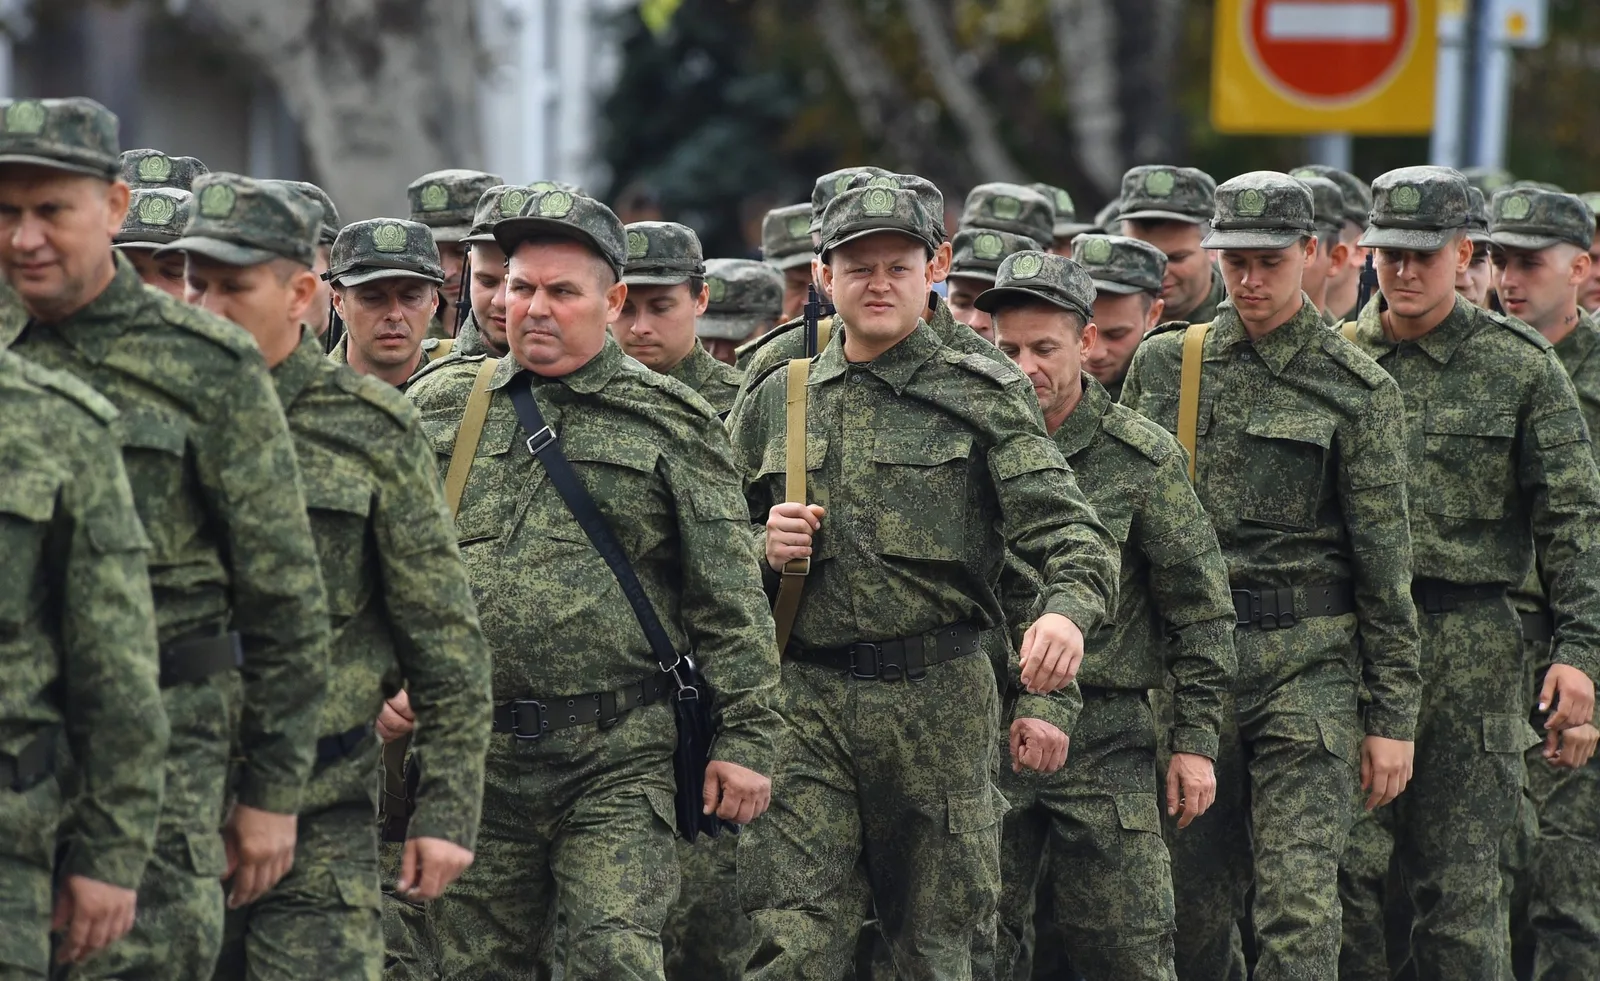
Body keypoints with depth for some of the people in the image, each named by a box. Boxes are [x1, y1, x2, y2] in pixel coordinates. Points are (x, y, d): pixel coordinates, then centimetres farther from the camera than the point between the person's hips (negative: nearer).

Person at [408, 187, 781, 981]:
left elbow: (731, 599, 1)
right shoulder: (440, 409, 12)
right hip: (472, 754, 4)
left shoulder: (670, 425, 3)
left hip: (618, 762, -4)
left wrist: (744, 736, -4)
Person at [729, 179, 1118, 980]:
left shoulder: (984, 397, 3)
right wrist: (763, 549, -3)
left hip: (940, 702, -1)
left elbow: (1069, 529, -9)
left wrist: (1066, 612, -31)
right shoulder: (772, 404, 13)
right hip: (805, 701, 2)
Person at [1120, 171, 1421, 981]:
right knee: (1190, 900, 8)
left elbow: (1384, 558, -1)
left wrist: (1394, 715, -3)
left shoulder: (1357, 389, -2)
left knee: (1299, 910, -9)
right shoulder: (1162, 363, 8)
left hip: (1306, 663, -3)